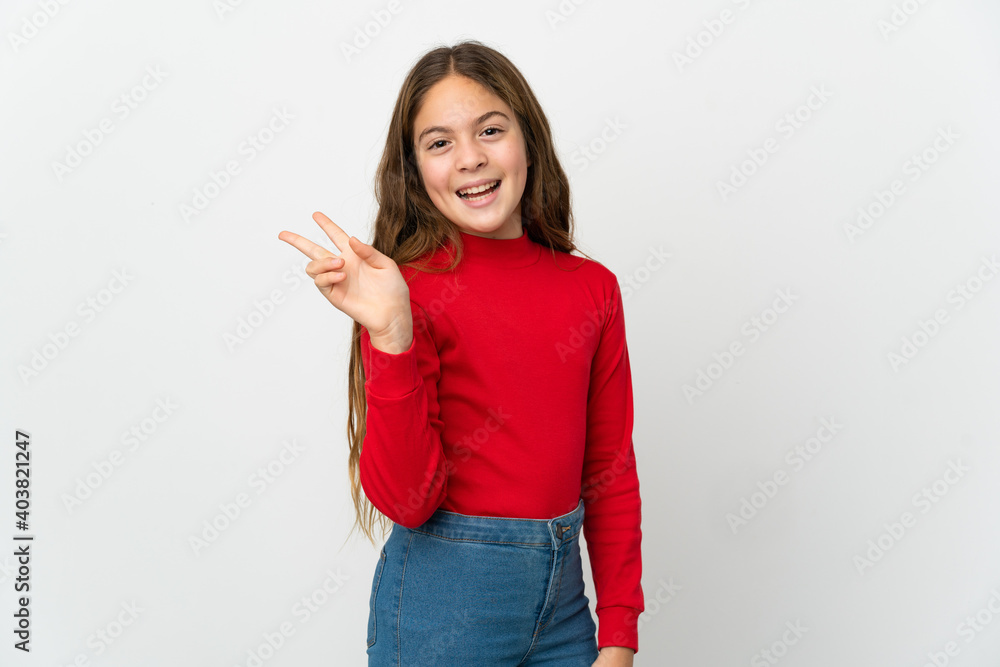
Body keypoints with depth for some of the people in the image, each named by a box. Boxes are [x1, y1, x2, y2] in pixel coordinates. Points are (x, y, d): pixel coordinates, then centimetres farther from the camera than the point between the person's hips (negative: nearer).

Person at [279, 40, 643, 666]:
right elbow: (404, 499, -17)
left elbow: (611, 471, 4)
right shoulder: (408, 291, -12)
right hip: (444, 600, -4)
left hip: (561, 597, 4)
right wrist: (390, 337, -27)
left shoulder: (593, 288, -1)